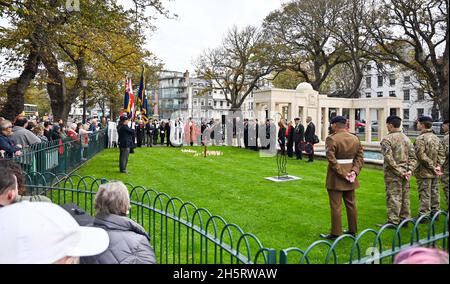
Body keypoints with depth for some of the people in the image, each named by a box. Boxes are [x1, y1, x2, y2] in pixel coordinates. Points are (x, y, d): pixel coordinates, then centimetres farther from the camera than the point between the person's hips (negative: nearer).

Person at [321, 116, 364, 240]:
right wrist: (354, 171, -3)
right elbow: (360, 156, 4)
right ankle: (353, 230, 28)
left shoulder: (332, 139, -15)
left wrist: (342, 173, -17)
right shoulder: (355, 138, 5)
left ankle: (336, 233, 8)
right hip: (350, 176, 6)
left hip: (336, 178, -6)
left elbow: (331, 159, -21)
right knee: (351, 204, 16)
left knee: (336, 206, 1)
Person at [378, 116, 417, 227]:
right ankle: (405, 219, 22)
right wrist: (410, 170, 2)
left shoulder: (387, 139, -12)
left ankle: (393, 221, 0)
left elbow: (389, 159, -19)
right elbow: (413, 157, 7)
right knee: (405, 197, 13)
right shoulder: (406, 138, 11)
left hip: (393, 174, -7)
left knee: (393, 197, -3)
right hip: (405, 174, 7)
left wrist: (398, 171, -15)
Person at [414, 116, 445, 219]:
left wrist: (433, 167, -16)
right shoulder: (436, 138, 10)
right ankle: (435, 212, 27)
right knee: (434, 192, 16)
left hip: (424, 172, -8)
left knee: (424, 194, -3)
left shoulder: (421, 138, -17)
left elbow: (421, 155, -23)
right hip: (434, 173, 8)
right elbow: (441, 153, 9)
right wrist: (438, 165, 3)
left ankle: (423, 214, 2)